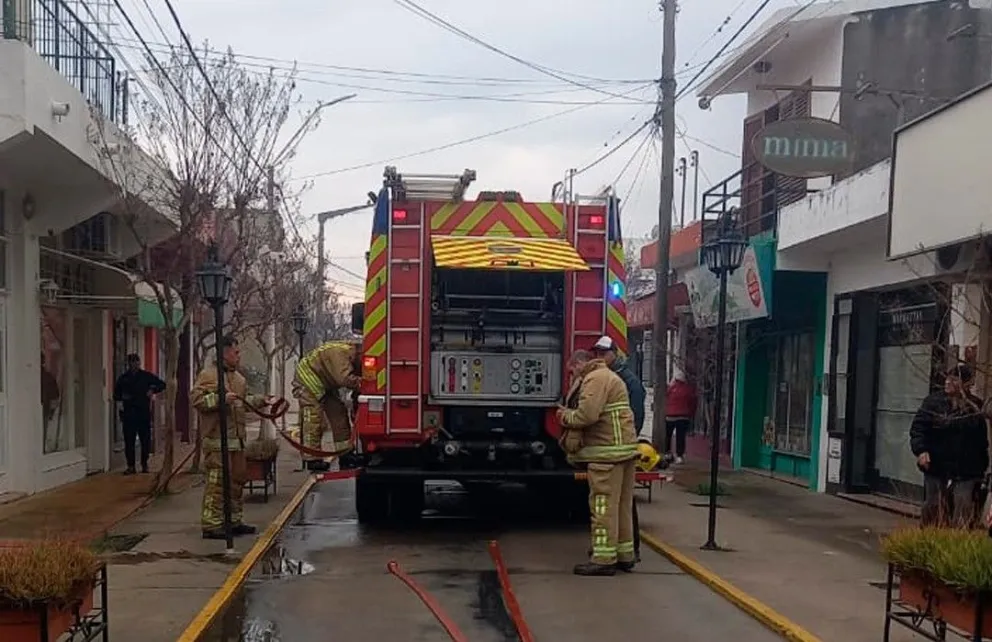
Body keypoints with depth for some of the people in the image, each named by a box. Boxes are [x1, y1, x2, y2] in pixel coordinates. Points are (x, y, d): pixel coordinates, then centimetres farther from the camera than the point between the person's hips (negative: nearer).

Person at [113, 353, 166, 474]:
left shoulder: (146, 376, 6)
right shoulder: (123, 378, 7)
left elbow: (162, 384, 12)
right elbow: (116, 395, 14)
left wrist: (153, 390, -5)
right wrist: (122, 397, -7)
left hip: (144, 413, 0)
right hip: (129, 414, 0)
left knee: (145, 440, 1)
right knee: (129, 441, -1)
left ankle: (144, 464, 13)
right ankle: (131, 466, 5)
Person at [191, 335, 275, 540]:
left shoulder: (238, 377, 20)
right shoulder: (208, 375, -8)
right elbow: (196, 399, -16)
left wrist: (261, 401, 19)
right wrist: (221, 399, -24)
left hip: (237, 438, 9)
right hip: (217, 440, -9)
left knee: (237, 480, 14)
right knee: (218, 482, -10)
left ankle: (234, 521, 24)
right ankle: (211, 525, -5)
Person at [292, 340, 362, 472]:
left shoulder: (352, 351, -4)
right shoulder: (340, 352, -33)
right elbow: (345, 379, -43)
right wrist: (362, 382, -34)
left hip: (325, 385, 10)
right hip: (308, 381, -10)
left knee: (338, 412, 8)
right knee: (313, 420, -13)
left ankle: (345, 452, 14)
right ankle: (312, 459, -12)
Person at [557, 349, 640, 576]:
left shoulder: (595, 378, -10)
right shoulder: (609, 376, 24)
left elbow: (588, 414, -22)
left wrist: (566, 417, -5)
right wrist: (571, 414, 16)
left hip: (607, 451, -11)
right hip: (624, 448, 11)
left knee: (604, 505, -8)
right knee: (622, 505, 13)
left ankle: (604, 559, -6)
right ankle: (625, 555, 19)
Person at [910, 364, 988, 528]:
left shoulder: (976, 406, 2)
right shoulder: (933, 401, 0)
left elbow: (982, 441, 6)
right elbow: (918, 428, -5)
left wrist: (982, 467, 4)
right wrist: (921, 450, -19)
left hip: (966, 472, 0)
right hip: (937, 468, 0)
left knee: (963, 518, -3)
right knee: (934, 514, 8)